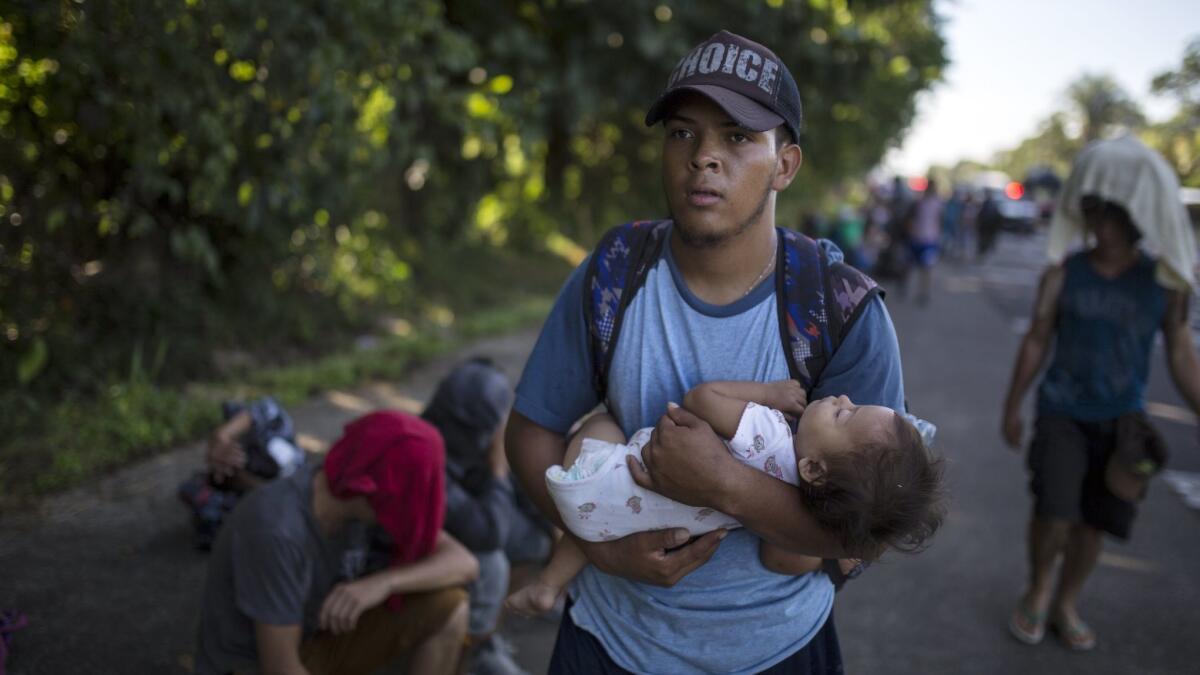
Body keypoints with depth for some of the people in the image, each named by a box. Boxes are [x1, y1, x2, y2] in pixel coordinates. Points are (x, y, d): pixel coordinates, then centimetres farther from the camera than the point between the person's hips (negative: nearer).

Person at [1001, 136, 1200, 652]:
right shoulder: (1063, 275, -8)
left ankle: (1065, 604, 31)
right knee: (1055, 512, -14)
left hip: (1122, 420, 1)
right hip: (1062, 413, -1)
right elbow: (1036, 343, 1)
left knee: (1095, 521, 8)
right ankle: (1039, 585, 16)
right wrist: (1012, 407, 6)